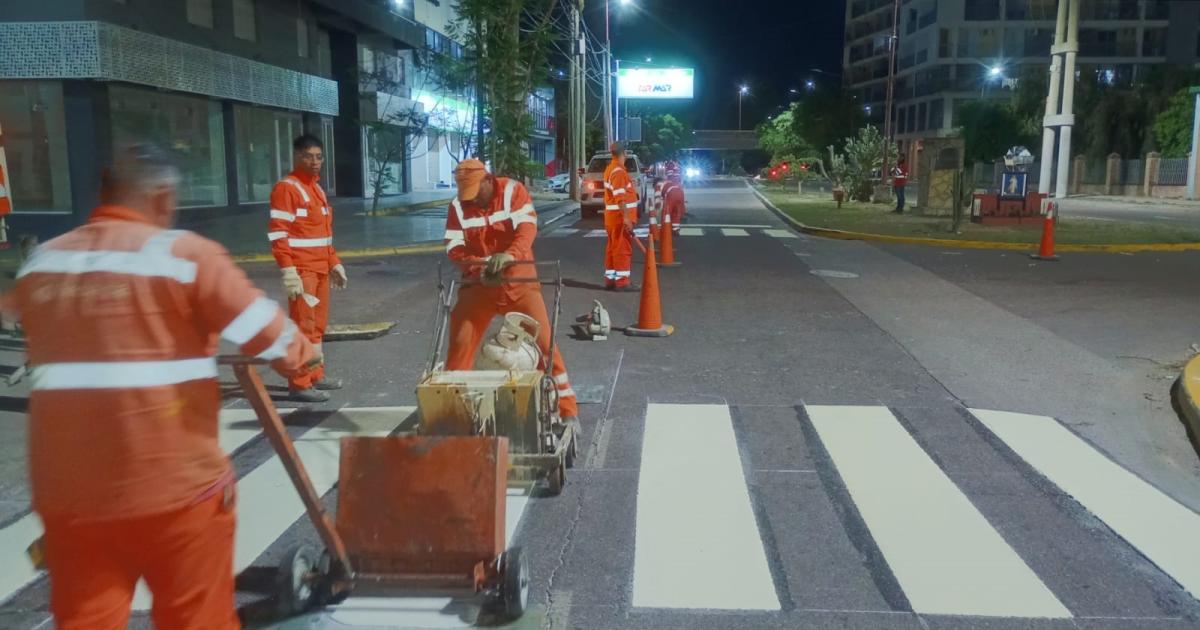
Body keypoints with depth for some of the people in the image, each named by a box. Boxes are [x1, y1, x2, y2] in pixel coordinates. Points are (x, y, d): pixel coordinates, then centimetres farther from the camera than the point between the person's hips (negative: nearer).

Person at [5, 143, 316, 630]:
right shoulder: (186, 254, -10)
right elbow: (277, 341, -11)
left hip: (66, 493, 5)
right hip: (176, 488, -4)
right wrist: (303, 353, 11)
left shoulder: (40, 262, 6)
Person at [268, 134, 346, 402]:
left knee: (318, 325, 13)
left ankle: (316, 375, 23)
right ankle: (299, 384, -2)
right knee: (303, 326, -7)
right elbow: (277, 234, -16)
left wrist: (334, 263, 20)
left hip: (321, 269, 9)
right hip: (301, 270, -9)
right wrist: (288, 271, -22)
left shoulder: (317, 188, 17)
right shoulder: (286, 188, -10)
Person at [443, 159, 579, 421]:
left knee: (543, 339, -4)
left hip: (518, 279, -2)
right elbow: (453, 247, -5)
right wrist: (480, 265, -23)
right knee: (460, 343, 2)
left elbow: (528, 227, -22)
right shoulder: (458, 205, -3)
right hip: (478, 283, 2)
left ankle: (566, 407, 5)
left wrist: (509, 254, -41)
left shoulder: (513, 190, -10)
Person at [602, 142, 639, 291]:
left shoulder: (610, 169, 14)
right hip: (620, 216, -10)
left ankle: (610, 279, 17)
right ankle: (622, 281, -5)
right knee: (622, 248, -7)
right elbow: (620, 197, -24)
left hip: (612, 216, 10)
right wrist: (626, 217, -26)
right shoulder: (618, 171, -18)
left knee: (613, 247, 13)